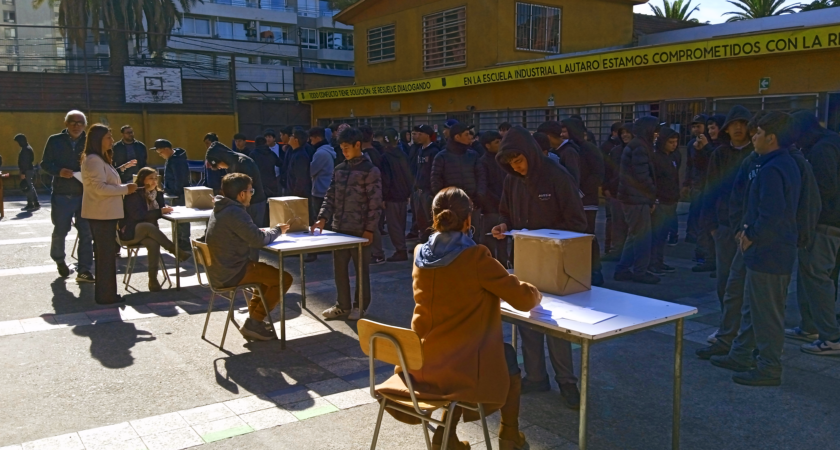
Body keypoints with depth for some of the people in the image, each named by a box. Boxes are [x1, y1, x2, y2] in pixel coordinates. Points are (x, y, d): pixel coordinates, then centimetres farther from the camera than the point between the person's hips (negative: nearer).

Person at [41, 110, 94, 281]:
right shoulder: (55, 140, 3)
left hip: (85, 194, 1)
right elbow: (45, 164, 3)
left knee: (86, 233, 0)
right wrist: (59, 171, -15)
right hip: (62, 195, -1)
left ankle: (84, 270, 8)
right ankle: (59, 260, 36)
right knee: (60, 231, 8)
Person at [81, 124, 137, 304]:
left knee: (105, 253, 15)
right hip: (101, 214, -10)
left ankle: (105, 293, 23)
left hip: (105, 213, 10)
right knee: (106, 254, -4)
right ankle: (105, 295, 3)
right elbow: (100, 188, -23)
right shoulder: (93, 160, -16)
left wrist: (124, 188, 11)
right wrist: (125, 189, -17)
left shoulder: (101, 159, 17)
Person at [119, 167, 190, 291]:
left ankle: (153, 279, -30)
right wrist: (160, 212, -23)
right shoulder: (134, 194, -12)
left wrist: (165, 208, -14)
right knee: (149, 227, -37)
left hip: (146, 233, 5)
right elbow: (137, 215, -21)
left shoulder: (156, 193, 9)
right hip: (129, 231, -5)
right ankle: (176, 251, -36)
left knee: (154, 243, -30)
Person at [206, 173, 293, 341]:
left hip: (220, 269, 10)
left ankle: (254, 317, 24)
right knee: (284, 278, -5)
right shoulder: (235, 213, -21)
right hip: (230, 273, -10)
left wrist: (269, 230, 5)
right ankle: (254, 324, 1)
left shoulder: (220, 209, 10)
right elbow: (259, 240, -22)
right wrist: (277, 230, -4)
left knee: (268, 272, 26)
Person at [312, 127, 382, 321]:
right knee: (339, 267, 10)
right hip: (339, 228, 6)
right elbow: (330, 196, 10)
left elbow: (375, 203, -10)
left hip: (359, 230, -6)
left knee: (361, 268, 6)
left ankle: (360, 306, 19)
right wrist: (323, 218, -4)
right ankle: (343, 305, 23)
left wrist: (370, 229, -13)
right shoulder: (339, 169, 10)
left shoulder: (370, 171, -8)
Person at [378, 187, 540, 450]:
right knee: (509, 356, 25)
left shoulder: (420, 255, 0)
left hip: (421, 364, 5)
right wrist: (535, 295, 12)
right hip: (460, 365, -5)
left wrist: (490, 290, 23)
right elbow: (524, 299, -9)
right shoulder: (476, 258, -17)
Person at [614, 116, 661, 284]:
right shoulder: (640, 147, -15)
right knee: (642, 237, -1)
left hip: (631, 197, 10)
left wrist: (650, 197, 13)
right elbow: (642, 177, -21)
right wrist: (653, 195, -8)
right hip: (638, 199, -10)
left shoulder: (633, 145, 16)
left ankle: (622, 270, 19)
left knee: (634, 236, 16)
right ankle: (639, 272, 6)